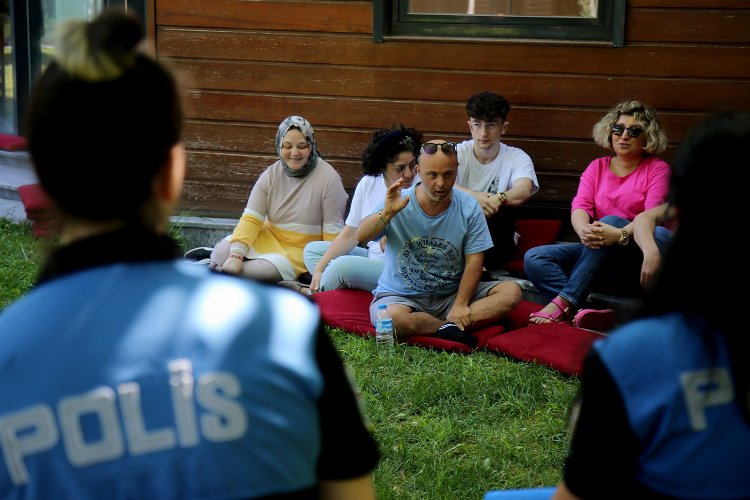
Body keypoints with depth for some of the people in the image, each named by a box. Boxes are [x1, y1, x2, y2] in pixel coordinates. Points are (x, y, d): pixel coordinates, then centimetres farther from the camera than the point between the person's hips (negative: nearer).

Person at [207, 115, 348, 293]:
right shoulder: (271, 175, -2)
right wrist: (236, 256, -24)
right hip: (269, 238, 5)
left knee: (267, 269, -33)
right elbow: (251, 220, -9)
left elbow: (333, 232, -11)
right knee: (222, 251, -20)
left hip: (301, 251, -5)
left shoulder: (328, 178, -13)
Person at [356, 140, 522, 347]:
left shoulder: (469, 208, -4)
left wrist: (461, 305, -16)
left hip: (452, 294, 3)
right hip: (401, 296, -3)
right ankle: (453, 330, -17)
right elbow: (361, 236, -22)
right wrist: (387, 214, -40)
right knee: (393, 318, -38)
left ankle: (449, 328, -25)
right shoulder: (399, 204, -10)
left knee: (511, 292, -16)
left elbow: (473, 261, -5)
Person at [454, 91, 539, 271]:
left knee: (502, 211, -32)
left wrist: (497, 199, -47)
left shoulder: (517, 158, -3)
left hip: (495, 240, 0)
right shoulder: (457, 153, -2)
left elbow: (524, 191, -26)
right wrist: (474, 197, -42)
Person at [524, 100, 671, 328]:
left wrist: (621, 234, -34)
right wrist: (584, 230, -27)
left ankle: (563, 303, -40)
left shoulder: (657, 169, 3)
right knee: (534, 258, -17)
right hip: (598, 252, 4)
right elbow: (580, 207, -1)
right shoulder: (597, 167, 14)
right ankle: (597, 311, -40)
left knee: (611, 221, -35)